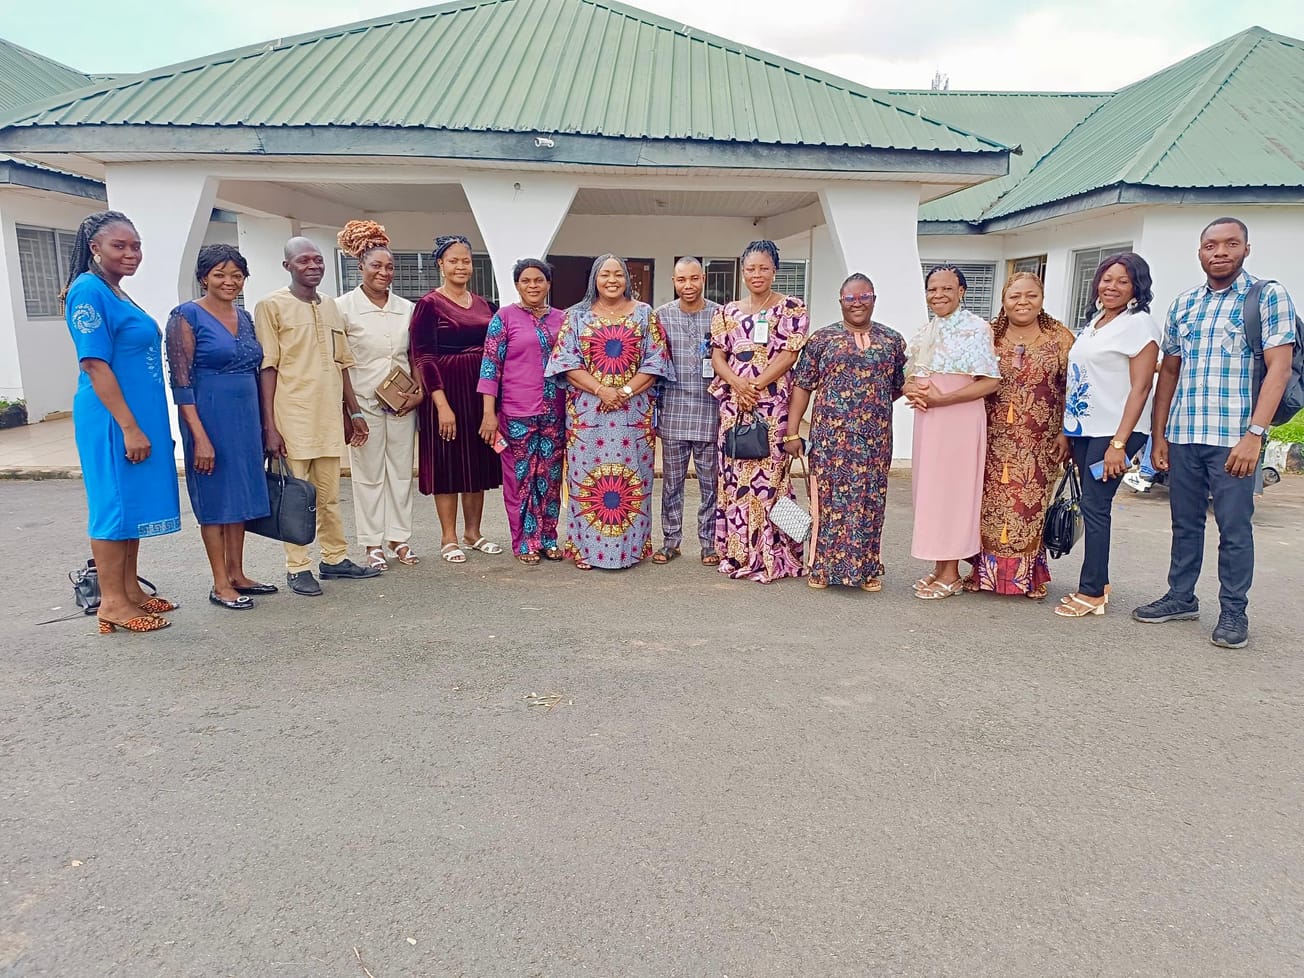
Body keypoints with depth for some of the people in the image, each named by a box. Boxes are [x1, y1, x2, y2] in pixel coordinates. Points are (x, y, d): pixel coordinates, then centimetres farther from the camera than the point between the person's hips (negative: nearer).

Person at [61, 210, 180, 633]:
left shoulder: (118, 294, 15)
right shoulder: (89, 291, -12)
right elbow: (94, 365, -18)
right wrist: (128, 427, -21)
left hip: (139, 416, 9)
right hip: (113, 419, -9)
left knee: (135, 500, 13)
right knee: (115, 503, -2)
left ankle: (130, 590, 23)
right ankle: (112, 602, 7)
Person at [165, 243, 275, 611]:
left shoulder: (244, 317, 11)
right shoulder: (187, 316, -9)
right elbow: (181, 381, -14)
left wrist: (266, 424, 12)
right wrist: (200, 436, -19)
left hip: (246, 416, 7)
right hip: (210, 417, -7)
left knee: (241, 495, 12)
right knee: (214, 498, 2)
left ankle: (237, 574, 24)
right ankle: (220, 584, 12)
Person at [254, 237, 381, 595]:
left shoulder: (331, 307, 15)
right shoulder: (272, 306, -2)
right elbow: (267, 368, -6)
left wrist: (354, 411, 16)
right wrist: (270, 425, -11)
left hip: (329, 417, 5)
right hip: (292, 418, -5)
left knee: (329, 495, 11)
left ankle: (335, 558, 22)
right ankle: (297, 567, 10)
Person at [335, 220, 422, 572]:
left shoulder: (406, 308, 8)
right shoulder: (344, 307, -4)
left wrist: (420, 392, -1)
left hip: (402, 402, 4)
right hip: (364, 401, -4)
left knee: (401, 471, 8)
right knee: (369, 474, 3)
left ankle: (399, 538, 19)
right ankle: (372, 544, 13)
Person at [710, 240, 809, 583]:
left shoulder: (792, 308, 4)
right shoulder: (727, 312, 15)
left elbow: (789, 354, -5)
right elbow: (717, 356, 8)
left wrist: (757, 385, -14)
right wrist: (738, 384, -11)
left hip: (774, 405, -4)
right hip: (733, 404, 4)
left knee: (769, 475, -5)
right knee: (734, 475, 4)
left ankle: (770, 556, 3)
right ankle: (736, 552, 13)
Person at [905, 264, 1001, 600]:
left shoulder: (976, 328, -5)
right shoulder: (924, 333, 16)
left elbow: (990, 382, -12)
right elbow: (910, 378, 20)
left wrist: (941, 399, -18)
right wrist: (910, 389, -4)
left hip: (960, 420, -7)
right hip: (927, 421, 7)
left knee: (952, 490, -3)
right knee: (928, 488, 8)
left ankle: (950, 575, 5)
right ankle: (939, 565, 19)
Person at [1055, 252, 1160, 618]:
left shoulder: (1139, 324, -8)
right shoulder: (1094, 324, 15)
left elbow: (1141, 387, -14)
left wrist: (1119, 443, -19)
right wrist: (1067, 430, 14)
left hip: (1113, 432, -7)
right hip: (1083, 429, 7)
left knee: (1095, 506, -6)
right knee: (1091, 506, 9)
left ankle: (1091, 592, 2)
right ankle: (1098, 584, 19)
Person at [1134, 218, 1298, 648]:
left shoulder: (1269, 296, -1)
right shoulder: (1182, 304, 12)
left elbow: (1279, 368, -9)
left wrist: (1254, 434, -18)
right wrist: (1158, 436, 9)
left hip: (1234, 436, -4)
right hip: (1182, 435, 4)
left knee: (1234, 526, 3)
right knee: (1185, 522, 13)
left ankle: (1234, 611, 15)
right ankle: (1181, 597, 26)